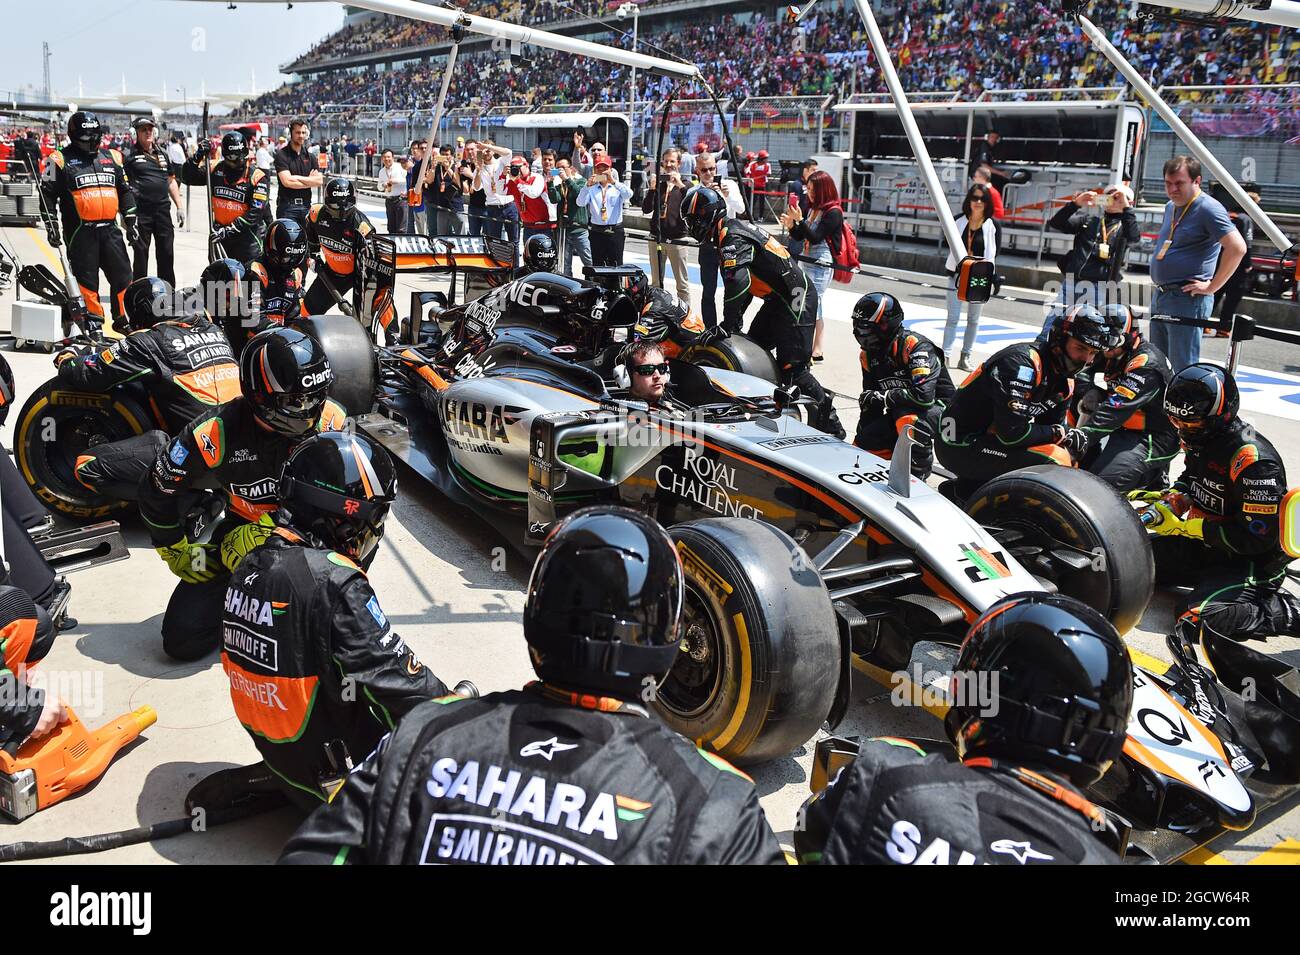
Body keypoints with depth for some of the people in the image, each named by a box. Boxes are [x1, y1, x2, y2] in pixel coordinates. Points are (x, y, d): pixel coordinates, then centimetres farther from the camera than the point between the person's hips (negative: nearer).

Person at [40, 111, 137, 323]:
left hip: (109, 228, 4)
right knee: (86, 280, -1)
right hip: (80, 232, -4)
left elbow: (125, 192, 19)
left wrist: (131, 222, 14)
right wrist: (51, 226, -6)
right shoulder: (60, 160, 0)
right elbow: (48, 194, 0)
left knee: (123, 276, 3)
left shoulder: (111, 157, 14)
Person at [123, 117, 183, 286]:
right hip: (141, 213, -5)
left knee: (166, 253, 8)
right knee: (141, 253, 2)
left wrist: (179, 207, 15)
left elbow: (171, 182, 21)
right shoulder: (130, 156, -1)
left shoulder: (163, 155, 16)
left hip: (163, 210, 5)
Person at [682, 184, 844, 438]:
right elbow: (747, 281, 20)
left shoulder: (732, 237, -17)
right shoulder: (733, 229, 16)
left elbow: (737, 283, -31)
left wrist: (729, 324, -24)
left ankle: (831, 424, -5)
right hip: (779, 298, 11)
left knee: (791, 368, -13)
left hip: (795, 298, -11)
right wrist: (735, 320, 15)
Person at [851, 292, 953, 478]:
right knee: (860, 448, -5)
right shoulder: (868, 355, 1)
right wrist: (861, 439, 8)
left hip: (940, 409, -8)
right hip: (899, 412, 8)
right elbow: (870, 402, 11)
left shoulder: (916, 346, -25)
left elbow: (923, 395, -36)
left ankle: (919, 474, -20)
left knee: (909, 418, -40)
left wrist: (882, 397, -25)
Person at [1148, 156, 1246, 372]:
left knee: (1183, 370, -6)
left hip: (1187, 299, -9)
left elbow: (1237, 248, -22)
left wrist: (1212, 287, -17)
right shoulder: (1170, 207, 16)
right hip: (1160, 295, 9)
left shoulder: (1208, 209, -13)